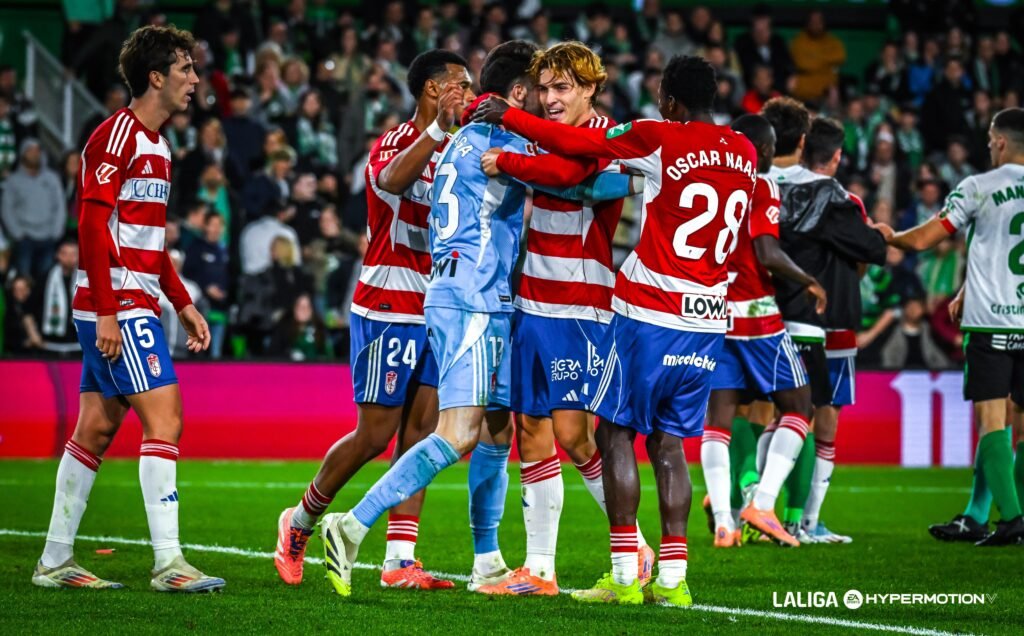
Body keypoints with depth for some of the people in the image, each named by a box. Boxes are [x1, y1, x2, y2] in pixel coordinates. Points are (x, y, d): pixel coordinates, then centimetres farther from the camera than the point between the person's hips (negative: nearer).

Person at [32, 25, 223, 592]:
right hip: (116, 308, -10)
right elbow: (92, 224, -17)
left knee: (96, 428, 10)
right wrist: (107, 311, -21)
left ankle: (54, 562, 15)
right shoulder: (118, 135, -12)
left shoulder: (155, 143, 18)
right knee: (164, 418, -13)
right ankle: (168, 562, -14)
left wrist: (183, 303, 22)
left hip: (134, 306, 10)